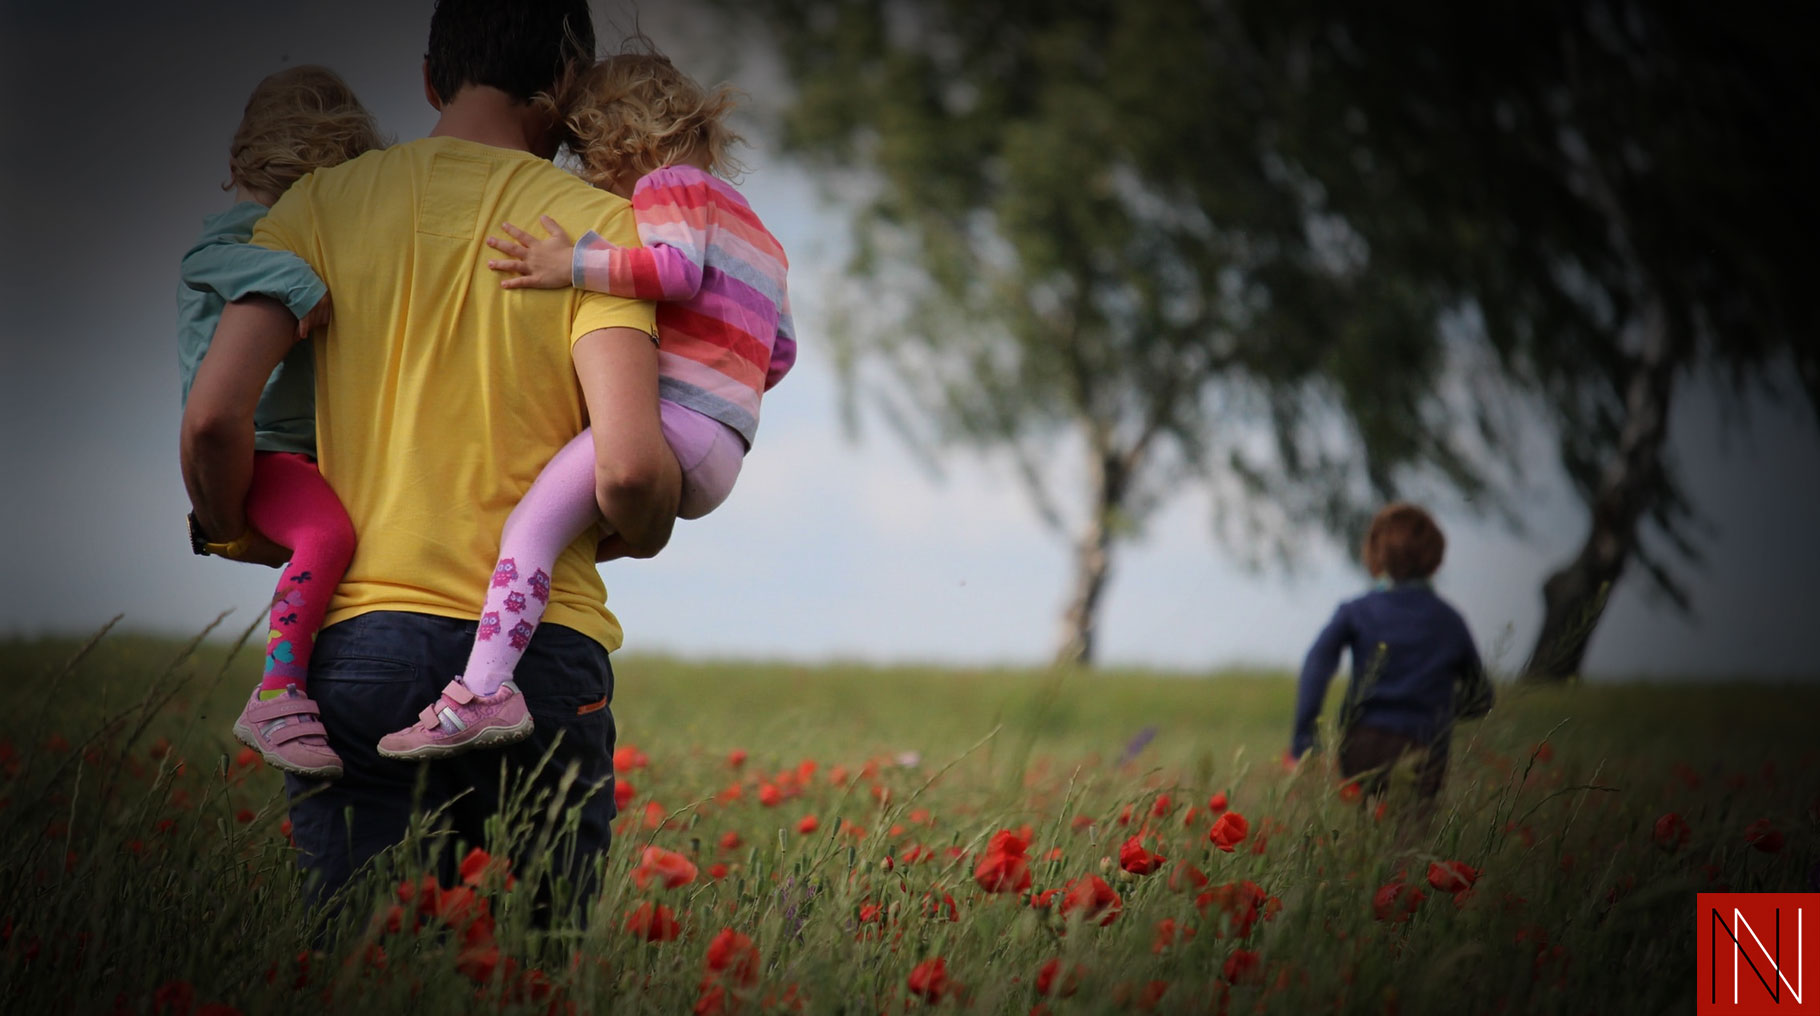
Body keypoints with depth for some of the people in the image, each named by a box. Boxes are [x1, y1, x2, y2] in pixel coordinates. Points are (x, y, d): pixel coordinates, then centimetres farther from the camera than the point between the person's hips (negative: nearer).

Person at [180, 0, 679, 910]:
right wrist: (638, 536, 11)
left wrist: (229, 530, 16)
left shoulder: (324, 204, 6)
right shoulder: (596, 225, 0)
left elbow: (212, 416, -4)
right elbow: (629, 466, -12)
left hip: (359, 638, 1)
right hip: (543, 650, -1)